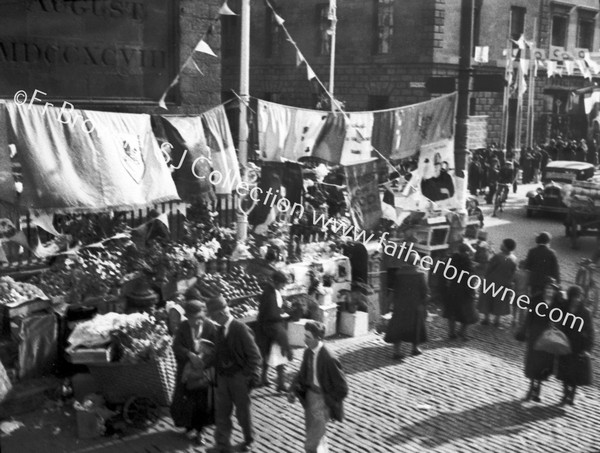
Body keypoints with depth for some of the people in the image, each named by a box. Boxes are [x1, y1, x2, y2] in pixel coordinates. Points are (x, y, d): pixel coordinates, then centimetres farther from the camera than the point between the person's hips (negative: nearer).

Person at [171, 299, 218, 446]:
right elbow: (176, 346, -11)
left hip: (205, 370, 0)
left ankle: (198, 430, 24)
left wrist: (204, 362, -27)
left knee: (203, 400, 7)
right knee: (186, 399, 4)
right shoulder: (183, 327, -6)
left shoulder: (210, 327, -10)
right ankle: (189, 426, 28)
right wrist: (190, 355, -28)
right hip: (187, 370, 1)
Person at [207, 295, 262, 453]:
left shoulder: (241, 329, -16)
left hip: (239, 376, -5)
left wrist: (252, 377, -18)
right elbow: (220, 354, 9)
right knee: (221, 412, 6)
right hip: (222, 377, 5)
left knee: (243, 412, 12)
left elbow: (254, 355, -14)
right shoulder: (220, 330, 4)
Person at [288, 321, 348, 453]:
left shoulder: (329, 359, -26)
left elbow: (342, 388, -18)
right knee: (315, 435, 23)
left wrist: (328, 402, -13)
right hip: (310, 394, 7)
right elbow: (302, 374, 9)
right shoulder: (308, 352, -4)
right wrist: (293, 391, -5)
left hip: (323, 400, -7)